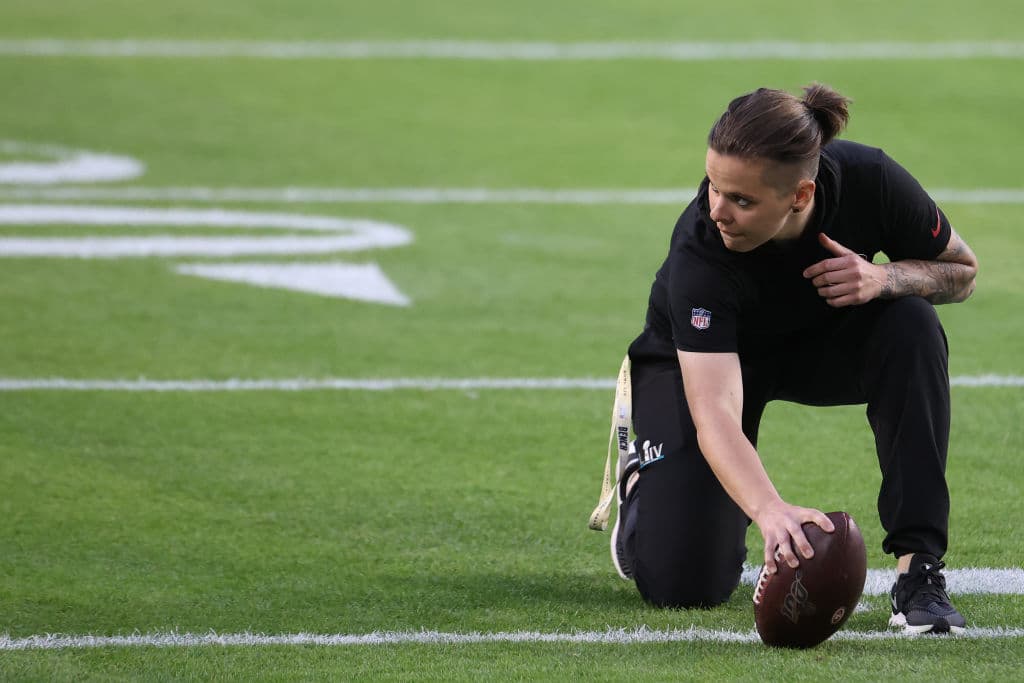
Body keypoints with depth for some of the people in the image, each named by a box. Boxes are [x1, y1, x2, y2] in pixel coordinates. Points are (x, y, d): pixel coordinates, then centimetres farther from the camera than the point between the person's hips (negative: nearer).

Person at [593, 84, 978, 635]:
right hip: (696, 359, -3)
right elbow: (714, 415, -48)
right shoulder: (699, 253, -40)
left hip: (823, 341, 3)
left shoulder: (870, 182, -31)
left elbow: (961, 271, -11)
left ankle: (918, 566, -25)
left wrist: (885, 277, -34)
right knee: (684, 586, -14)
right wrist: (770, 510, -66)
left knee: (911, 326, -32)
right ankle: (642, 475, 22)